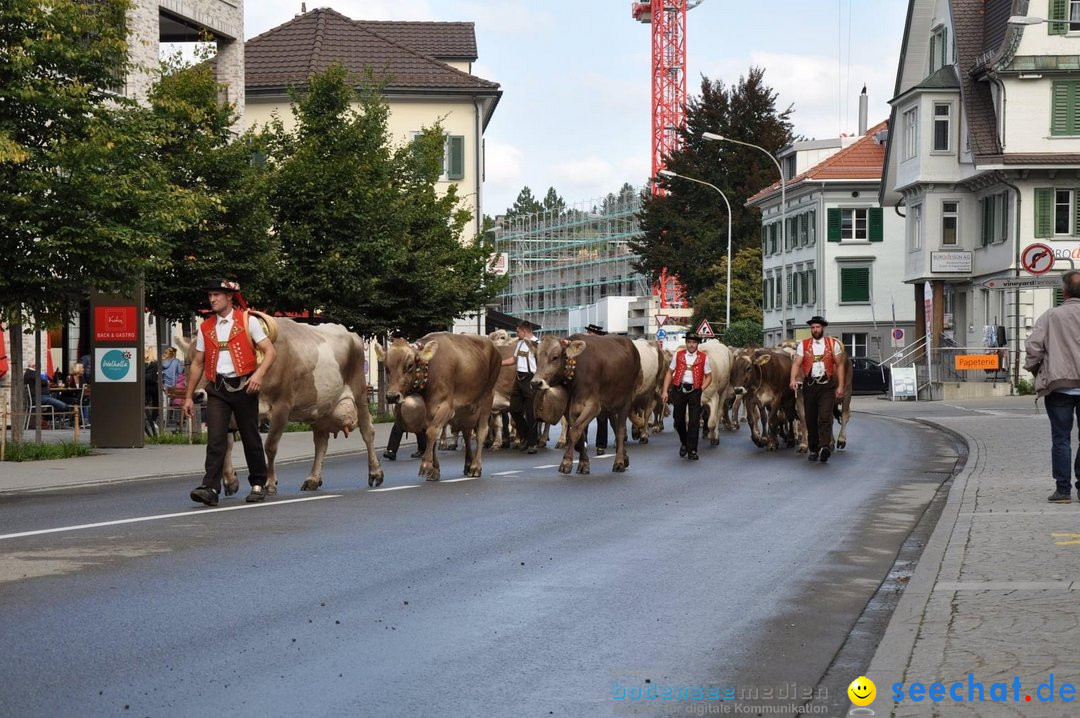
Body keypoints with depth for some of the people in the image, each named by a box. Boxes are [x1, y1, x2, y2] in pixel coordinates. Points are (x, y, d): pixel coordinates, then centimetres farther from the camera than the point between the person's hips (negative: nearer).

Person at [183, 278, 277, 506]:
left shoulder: (248, 321, 0)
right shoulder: (205, 328, 10)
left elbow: (270, 351, -4)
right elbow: (197, 363, 15)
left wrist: (259, 374, -21)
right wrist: (188, 396, 12)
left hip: (244, 386, -2)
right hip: (217, 389, 2)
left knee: (250, 438, 6)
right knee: (215, 439, -10)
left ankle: (258, 485, 21)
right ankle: (210, 488, -16)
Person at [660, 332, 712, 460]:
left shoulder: (703, 358, 2)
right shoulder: (678, 355, 5)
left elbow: (708, 377, 9)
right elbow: (670, 373, 8)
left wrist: (701, 389, -5)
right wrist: (665, 391, 1)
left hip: (695, 391, -2)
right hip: (679, 390, 2)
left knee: (694, 422, -5)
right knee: (678, 420, 10)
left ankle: (692, 451, 2)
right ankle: (684, 444, 34)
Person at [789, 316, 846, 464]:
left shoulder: (833, 344, 7)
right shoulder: (803, 345, 9)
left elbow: (840, 365, 8)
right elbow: (796, 363, 1)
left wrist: (840, 386, 0)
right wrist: (793, 380, -17)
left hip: (827, 385, -2)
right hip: (809, 385, 2)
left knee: (825, 417, -16)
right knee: (810, 419, 5)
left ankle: (825, 447, -26)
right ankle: (813, 450, 15)